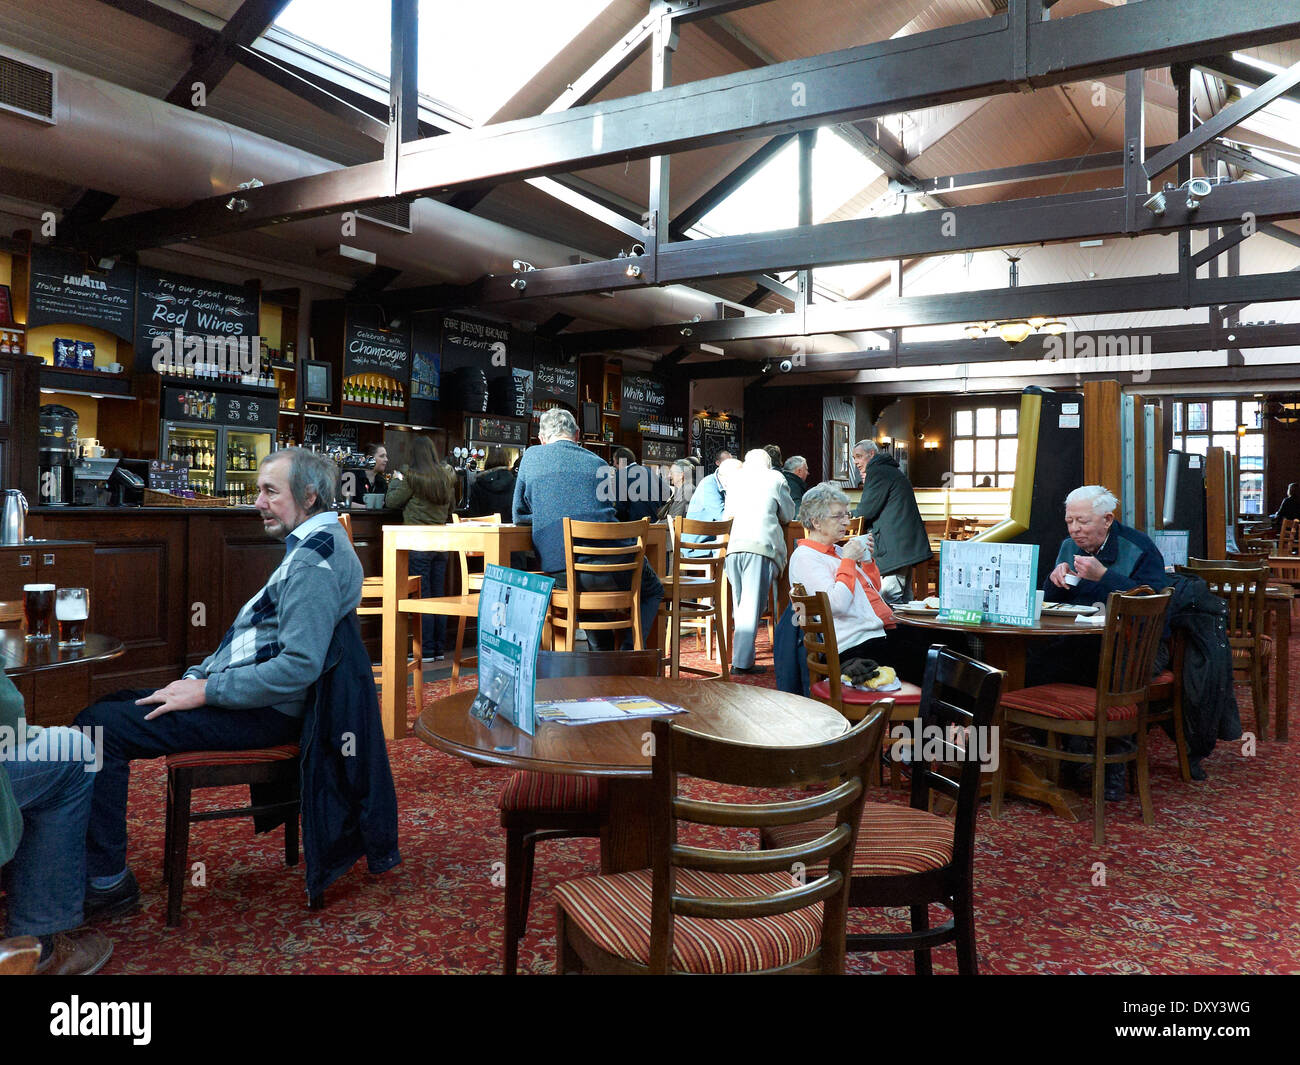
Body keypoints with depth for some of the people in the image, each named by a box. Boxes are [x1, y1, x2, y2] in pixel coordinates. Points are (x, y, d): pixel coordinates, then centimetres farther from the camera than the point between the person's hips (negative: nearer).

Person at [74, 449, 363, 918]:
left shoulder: (317, 560, -18)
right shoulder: (310, 547, 16)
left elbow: (299, 667, -27)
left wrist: (206, 691, -18)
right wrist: (198, 676, 11)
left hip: (265, 713, -11)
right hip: (242, 695, 11)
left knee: (101, 728, -15)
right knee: (101, 712, 12)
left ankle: (106, 880, -3)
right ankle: (87, 858, 17)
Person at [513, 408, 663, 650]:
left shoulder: (531, 456, 12)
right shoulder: (598, 463, 13)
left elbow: (519, 515, 17)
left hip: (559, 574, 2)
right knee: (653, 591, 27)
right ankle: (629, 655, 11)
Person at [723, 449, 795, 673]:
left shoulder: (734, 479, 22)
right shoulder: (775, 478, 12)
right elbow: (788, 516, 20)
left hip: (734, 546, 4)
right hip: (761, 545, -4)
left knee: (740, 604, 12)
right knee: (752, 604, -5)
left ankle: (740, 657, 13)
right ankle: (742, 661, -9)